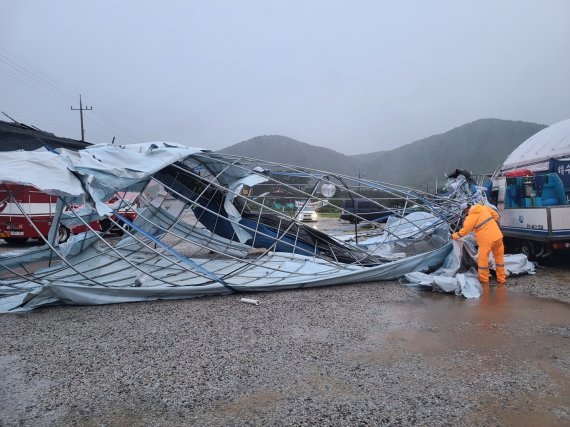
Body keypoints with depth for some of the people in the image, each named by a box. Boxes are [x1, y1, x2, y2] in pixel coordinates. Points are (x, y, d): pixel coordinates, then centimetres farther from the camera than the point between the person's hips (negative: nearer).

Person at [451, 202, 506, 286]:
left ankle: (484, 280, 12)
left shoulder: (471, 217, -8)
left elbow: (465, 230, -8)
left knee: (483, 259, 5)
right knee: (499, 257, 15)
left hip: (486, 239, -7)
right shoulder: (484, 208, 10)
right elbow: (495, 214, 18)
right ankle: (501, 280, 24)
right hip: (497, 236, 7)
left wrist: (455, 235, 4)